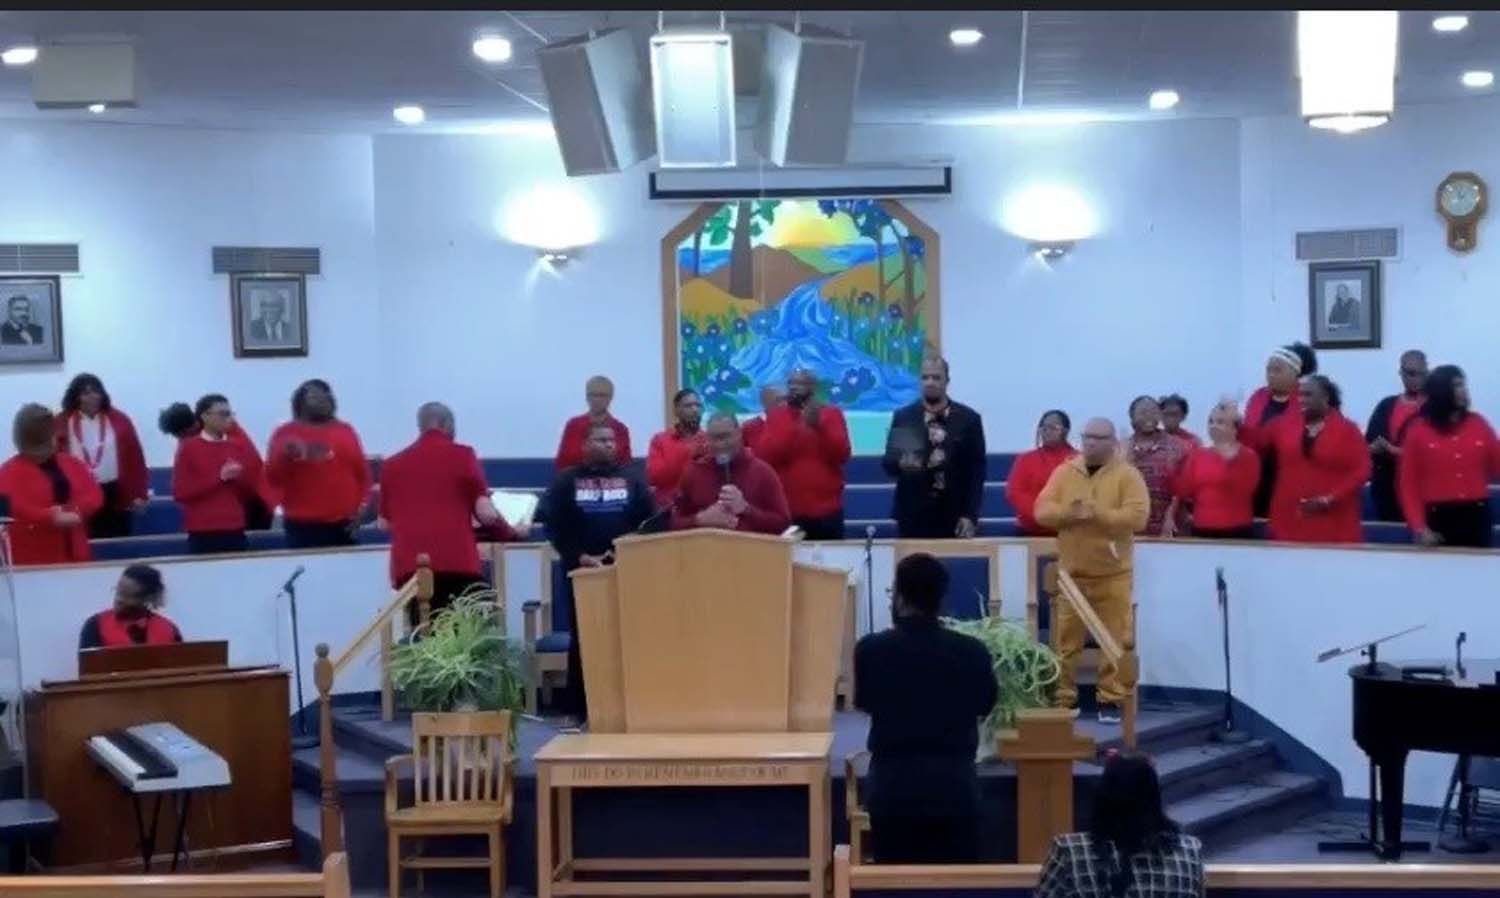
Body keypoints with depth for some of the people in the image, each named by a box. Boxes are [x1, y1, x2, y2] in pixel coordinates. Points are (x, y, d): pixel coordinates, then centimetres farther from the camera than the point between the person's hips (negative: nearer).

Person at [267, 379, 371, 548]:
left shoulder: (345, 431, 14)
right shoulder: (286, 433, 5)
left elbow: (362, 473, 13)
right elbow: (273, 477, -1)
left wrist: (360, 507, 2)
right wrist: (285, 457, -19)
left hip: (343, 525, 3)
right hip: (302, 526, -3)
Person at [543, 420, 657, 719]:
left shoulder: (632, 480, 11)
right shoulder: (566, 482, 6)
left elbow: (651, 523, 4)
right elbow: (554, 527, -2)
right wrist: (580, 557, -13)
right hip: (582, 571, -1)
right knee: (582, 638, 2)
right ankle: (579, 708, 5)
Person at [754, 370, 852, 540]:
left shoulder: (832, 414, 5)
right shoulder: (776, 415, 5)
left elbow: (842, 455, -5)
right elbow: (763, 456, -7)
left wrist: (819, 425, -17)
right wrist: (796, 427, -17)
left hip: (826, 510, 0)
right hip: (786, 510, 0)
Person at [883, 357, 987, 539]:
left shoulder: (969, 419, 4)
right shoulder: (903, 417, 6)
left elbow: (976, 471, 3)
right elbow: (887, 462, 4)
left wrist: (971, 516, -6)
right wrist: (901, 463, -20)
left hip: (955, 517, 0)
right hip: (913, 516, 0)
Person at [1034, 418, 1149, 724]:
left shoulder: (1127, 474, -2)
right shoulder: (1064, 472, 7)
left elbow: (1137, 516, -14)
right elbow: (1042, 510, 0)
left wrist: (1098, 513, -22)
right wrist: (1068, 512, -18)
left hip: (1112, 574, -2)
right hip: (1070, 572, 2)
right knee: (1065, 640, 5)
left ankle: (1111, 700, 7)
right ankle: (1062, 699, 12)